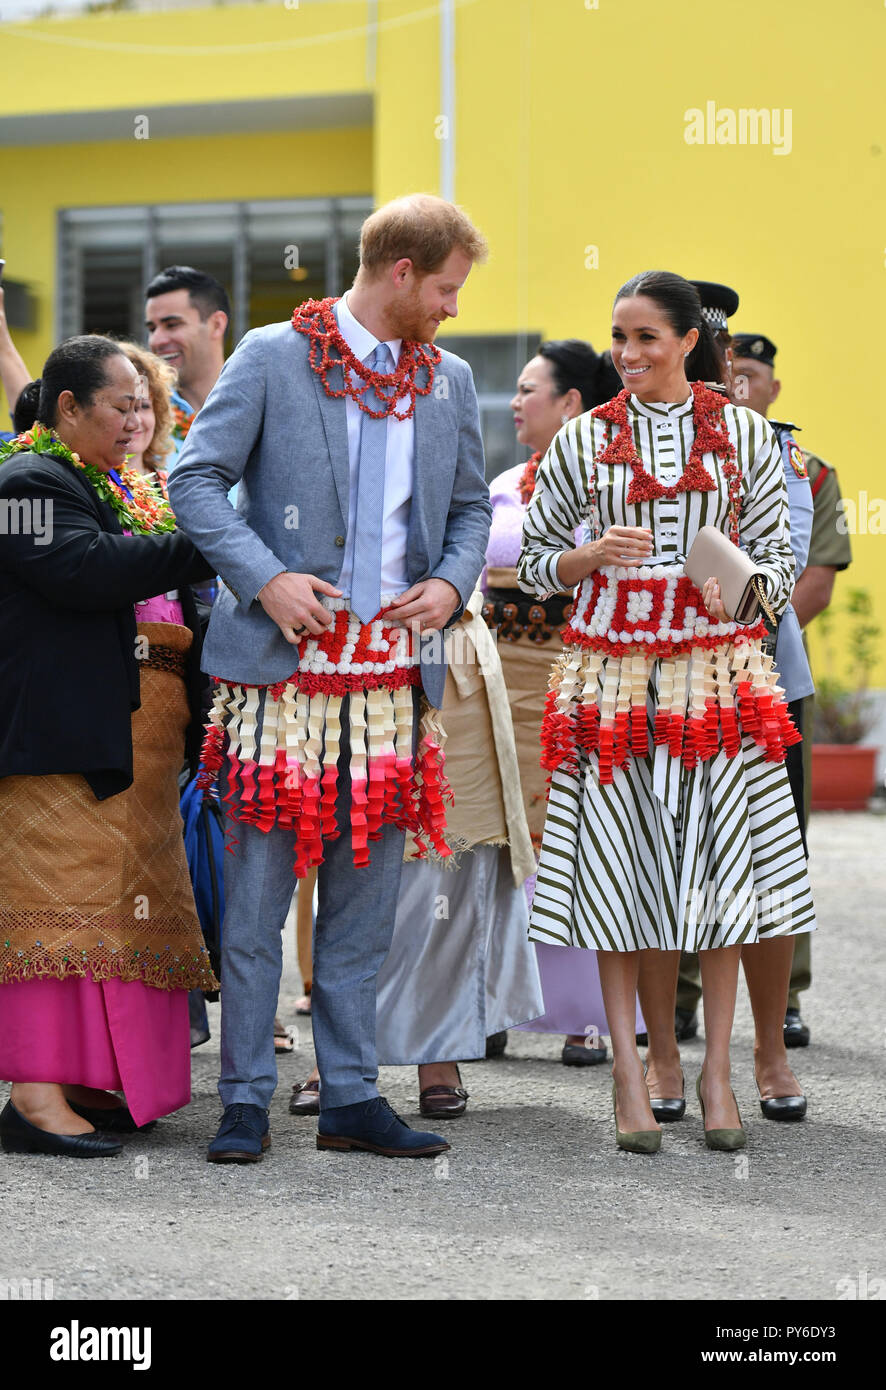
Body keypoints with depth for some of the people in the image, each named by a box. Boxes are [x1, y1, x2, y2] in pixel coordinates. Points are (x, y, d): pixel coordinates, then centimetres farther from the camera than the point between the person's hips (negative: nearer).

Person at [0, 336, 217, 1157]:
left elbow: (148, 591, 27)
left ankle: (82, 1080, 15)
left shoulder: (117, 487, 22)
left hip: (135, 735, 10)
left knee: (112, 898, 10)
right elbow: (89, 569, -24)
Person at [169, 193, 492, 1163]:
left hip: (394, 673, 4)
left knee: (364, 901, 7)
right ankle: (246, 1100, 5)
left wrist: (452, 582, 2)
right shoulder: (272, 357, -2)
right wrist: (264, 577, -14)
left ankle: (351, 1097, 13)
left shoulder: (448, 380, 13)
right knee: (259, 895, -2)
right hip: (283, 667, -4)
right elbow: (196, 479, -2)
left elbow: (470, 506, 21)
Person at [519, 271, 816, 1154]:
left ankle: (715, 1073, 9)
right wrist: (594, 554, -9)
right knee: (615, 865, -2)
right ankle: (629, 1074, 6)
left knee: (722, 861, -1)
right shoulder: (584, 441, 6)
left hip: (717, 666, 0)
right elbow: (534, 563, 10)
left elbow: (779, 557, 8)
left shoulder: (744, 435, 6)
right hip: (613, 667, 0)